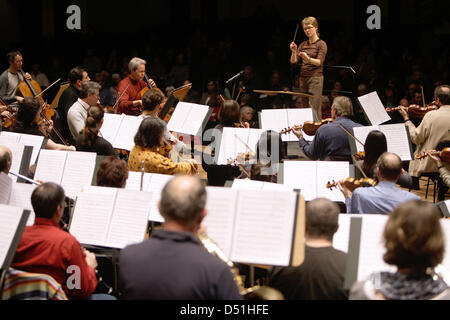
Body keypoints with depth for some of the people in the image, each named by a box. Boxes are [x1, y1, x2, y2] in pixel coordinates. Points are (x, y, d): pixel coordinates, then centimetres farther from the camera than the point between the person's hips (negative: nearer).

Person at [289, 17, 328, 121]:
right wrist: (294, 52, -11)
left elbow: (319, 62, -15)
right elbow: (293, 62, 9)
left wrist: (308, 59, -33)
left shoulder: (321, 44, -2)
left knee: (314, 108, -13)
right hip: (303, 78, 6)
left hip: (315, 78, -6)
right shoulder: (303, 45, 15)